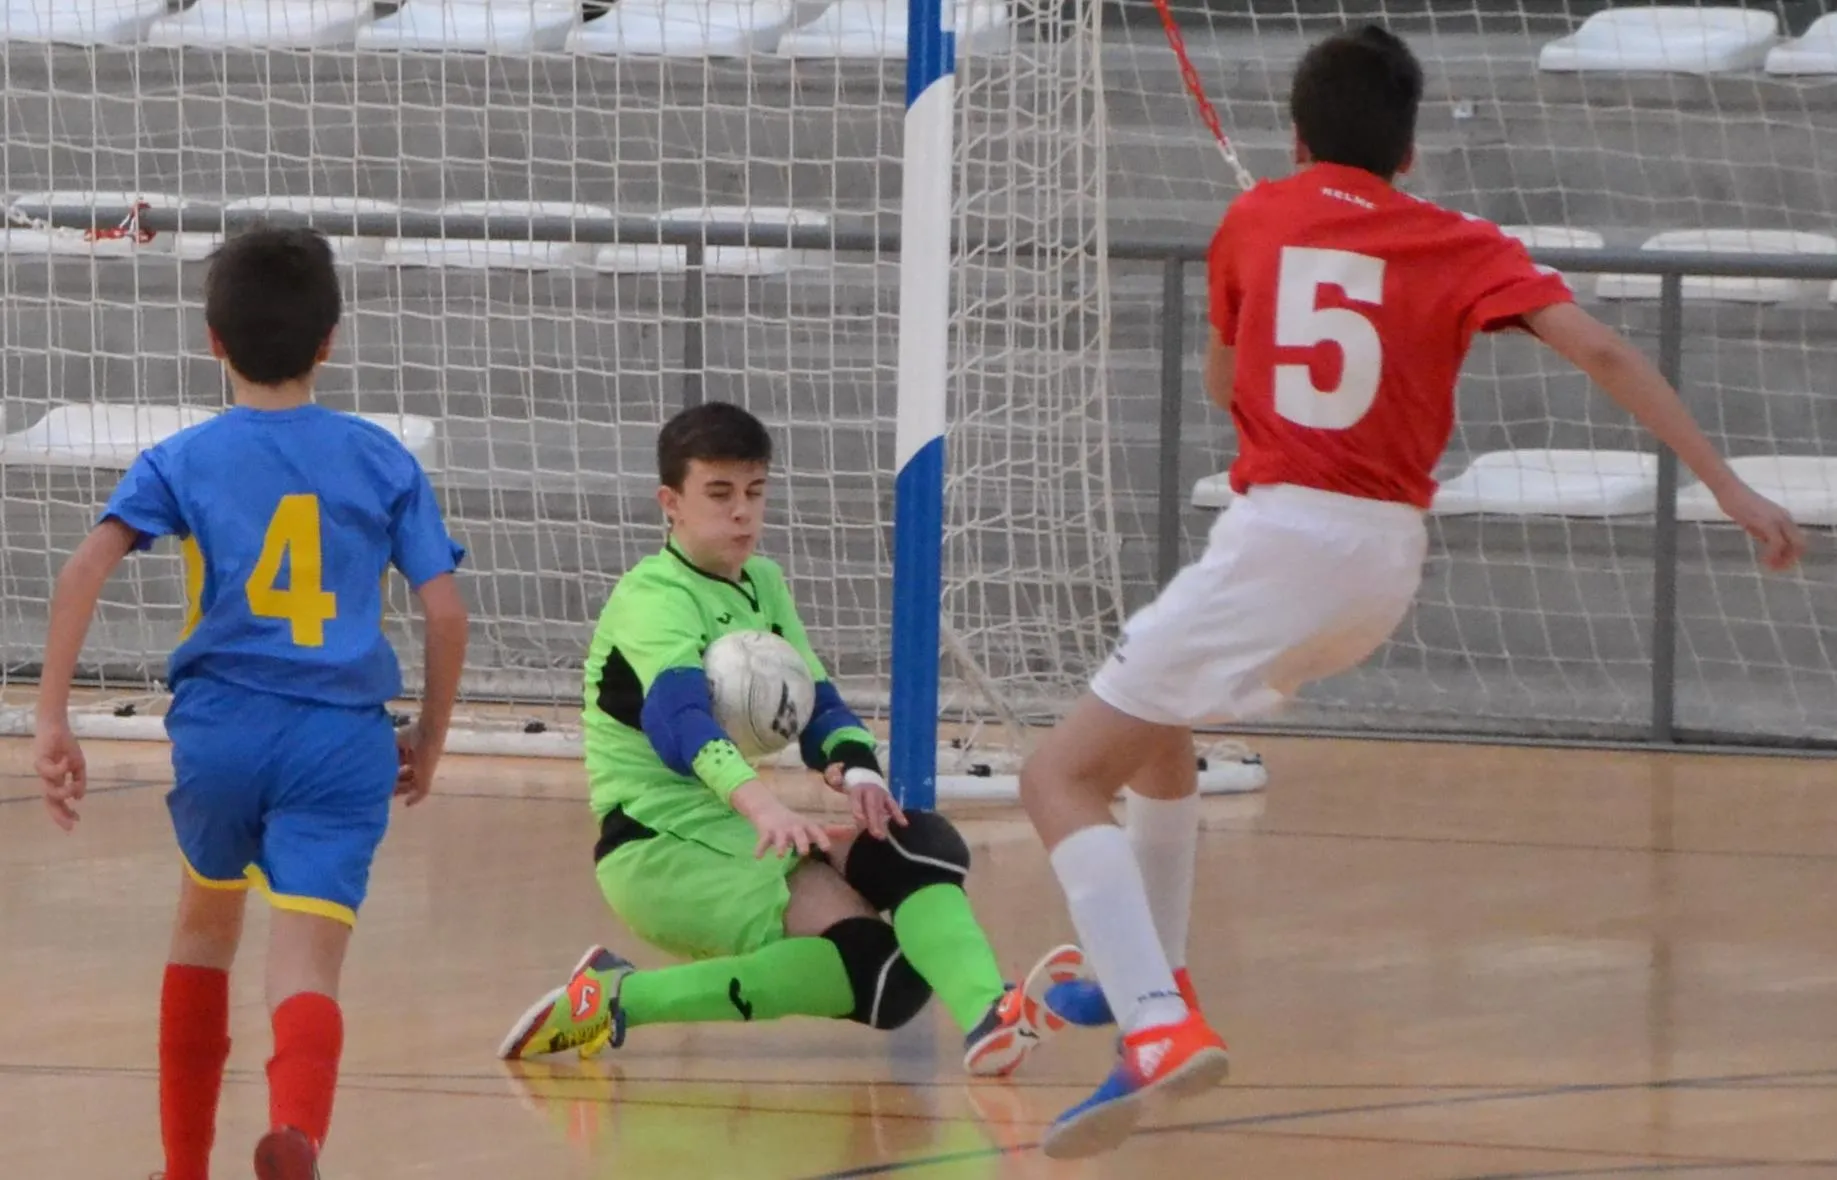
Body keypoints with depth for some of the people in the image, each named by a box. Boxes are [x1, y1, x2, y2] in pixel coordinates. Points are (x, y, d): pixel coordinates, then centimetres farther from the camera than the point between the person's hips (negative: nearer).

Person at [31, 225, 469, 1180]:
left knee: (205, 921, 28)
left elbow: (86, 567, -10)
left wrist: (51, 716, -10)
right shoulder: (381, 461, 8)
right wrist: (431, 736, 17)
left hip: (221, 730, 1)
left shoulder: (183, 462, 5)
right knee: (306, 968, -9)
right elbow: (445, 611, 3)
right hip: (343, 742, -1)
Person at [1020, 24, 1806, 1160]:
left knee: (1064, 778, -5)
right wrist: (1732, 487, -6)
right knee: (1155, 728, 32)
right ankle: (1151, 977, 41)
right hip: (1387, 563, 5)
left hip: (1279, 542, -5)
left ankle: (1161, 1027, -27)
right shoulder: (1459, 248, 7)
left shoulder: (1255, 221, 8)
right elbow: (1602, 350, -5)